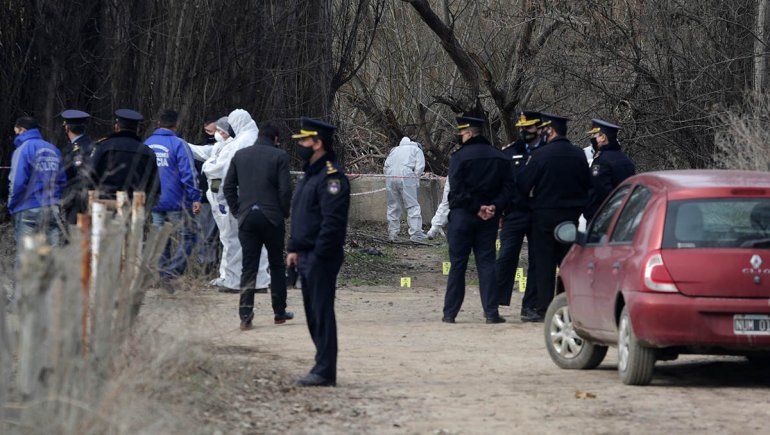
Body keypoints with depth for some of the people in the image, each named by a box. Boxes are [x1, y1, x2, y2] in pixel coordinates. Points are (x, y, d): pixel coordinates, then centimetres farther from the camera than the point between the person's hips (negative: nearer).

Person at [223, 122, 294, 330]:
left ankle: (245, 315, -7)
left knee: (248, 267, 2)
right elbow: (285, 189, -9)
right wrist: (285, 212, 5)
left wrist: (237, 211, 13)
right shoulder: (279, 156, -4)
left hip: (246, 217, 3)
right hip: (272, 217, -2)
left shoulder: (240, 155, 7)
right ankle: (279, 311, 16)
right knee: (277, 265, 11)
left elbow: (228, 186, 7)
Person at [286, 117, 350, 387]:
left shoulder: (332, 177, -15)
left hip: (322, 258, -10)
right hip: (307, 257, 10)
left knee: (322, 313, -8)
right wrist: (294, 249, 19)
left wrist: (317, 257, -22)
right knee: (313, 314, 12)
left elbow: (332, 222, -21)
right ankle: (322, 368, 18)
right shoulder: (310, 175, 18)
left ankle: (325, 372, -6)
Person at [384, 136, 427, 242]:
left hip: (391, 178, 4)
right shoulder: (417, 150, 17)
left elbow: (386, 164, 19)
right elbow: (420, 167, 2)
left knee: (393, 206, 11)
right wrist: (415, 179, 8)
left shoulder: (395, 150, 30)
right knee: (413, 206, -3)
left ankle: (392, 233, 11)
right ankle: (415, 233, -10)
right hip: (406, 176, -4)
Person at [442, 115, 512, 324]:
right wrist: (493, 207, -7)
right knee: (487, 263, 5)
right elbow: (508, 187, 2)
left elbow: (457, 189, -15)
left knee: (457, 264, 3)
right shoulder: (500, 158, 8)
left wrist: (477, 208, -10)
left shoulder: (460, 157, -8)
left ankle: (450, 313, 6)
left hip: (463, 215, -4)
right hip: (489, 220, 4)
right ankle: (491, 313, -1)